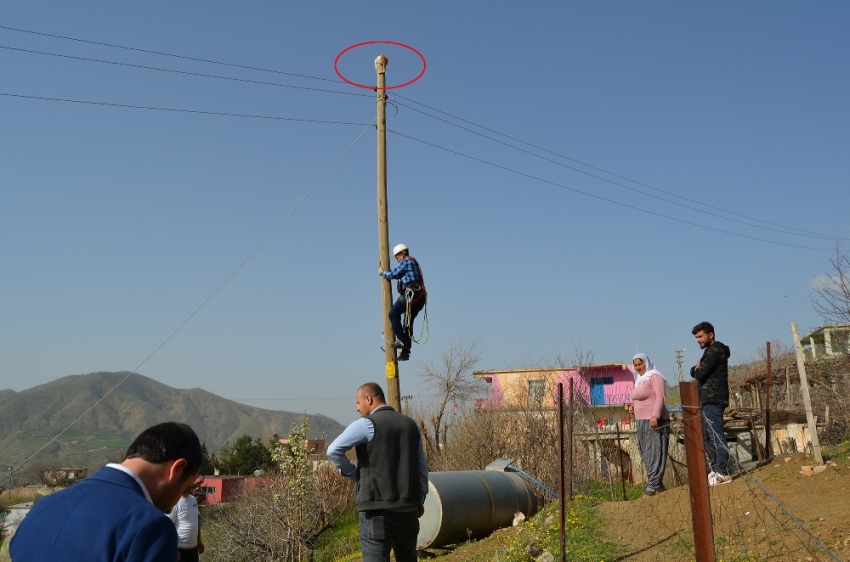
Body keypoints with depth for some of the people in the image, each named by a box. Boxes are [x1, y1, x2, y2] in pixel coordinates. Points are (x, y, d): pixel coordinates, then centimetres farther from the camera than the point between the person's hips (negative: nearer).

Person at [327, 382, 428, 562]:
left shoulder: (367, 423, -7)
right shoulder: (410, 424, 11)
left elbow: (333, 451, -14)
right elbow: (422, 466, 14)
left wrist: (354, 474, -1)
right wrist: (420, 499, 20)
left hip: (378, 508, -6)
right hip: (408, 507, 6)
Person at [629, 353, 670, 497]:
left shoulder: (654, 377, -4)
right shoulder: (639, 380, 21)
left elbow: (660, 397, -15)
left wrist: (655, 416, -24)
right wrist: (633, 406, 10)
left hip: (654, 421, -9)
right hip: (642, 422, 9)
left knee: (655, 453, -9)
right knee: (646, 455, 8)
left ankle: (653, 485, -11)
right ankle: (657, 485, 13)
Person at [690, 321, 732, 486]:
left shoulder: (715, 350, -10)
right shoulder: (710, 351, 22)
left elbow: (699, 374, -17)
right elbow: (694, 372, 17)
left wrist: (698, 369, 4)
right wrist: (696, 368, -4)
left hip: (713, 399, -11)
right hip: (707, 399, 11)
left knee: (716, 435, -12)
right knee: (707, 436, 13)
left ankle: (723, 473, -12)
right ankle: (715, 469, 18)